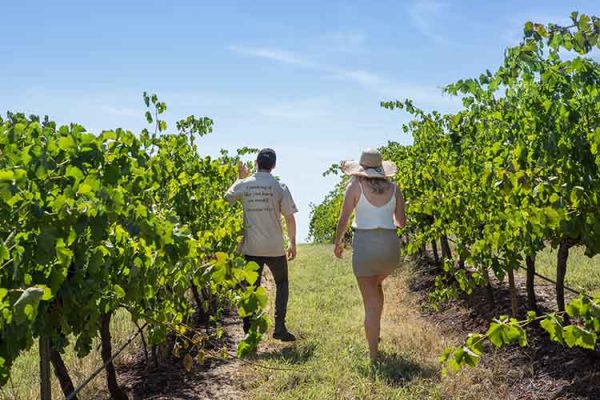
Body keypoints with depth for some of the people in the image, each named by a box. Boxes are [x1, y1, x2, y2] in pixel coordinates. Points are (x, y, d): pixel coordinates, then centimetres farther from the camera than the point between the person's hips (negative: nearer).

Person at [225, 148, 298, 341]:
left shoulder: (243, 185, -2)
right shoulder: (280, 187, -6)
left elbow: (226, 199, 16)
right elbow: (289, 217, -4)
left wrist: (240, 178, 23)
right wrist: (292, 242, 8)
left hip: (251, 247, 1)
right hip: (275, 247, -1)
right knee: (282, 284, 17)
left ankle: (249, 330, 11)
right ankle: (279, 327, 9)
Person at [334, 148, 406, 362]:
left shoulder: (356, 186, -2)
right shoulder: (393, 188, 6)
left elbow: (343, 220, -4)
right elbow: (401, 222, 10)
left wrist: (338, 242, 13)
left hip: (365, 244, -3)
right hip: (390, 244, 3)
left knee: (371, 302, 5)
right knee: (376, 285, 31)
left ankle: (373, 355, 9)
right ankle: (374, 334, 30)